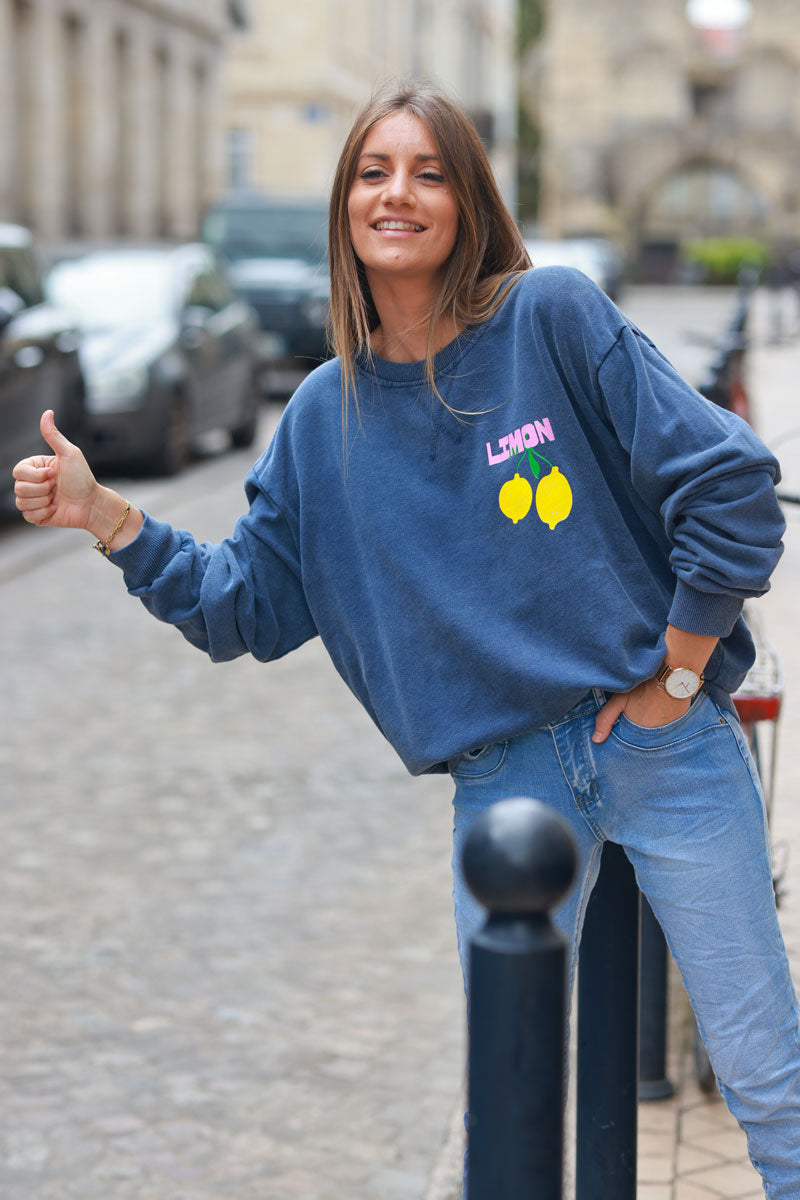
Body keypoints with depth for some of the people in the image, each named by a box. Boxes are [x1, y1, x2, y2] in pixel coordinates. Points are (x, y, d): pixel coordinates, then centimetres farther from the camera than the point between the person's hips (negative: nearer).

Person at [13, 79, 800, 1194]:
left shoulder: (552, 316, -8)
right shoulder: (325, 416, 5)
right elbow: (246, 602, 7)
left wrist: (674, 677, -8)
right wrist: (105, 516, -5)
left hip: (665, 740, -3)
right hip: (505, 778, 3)